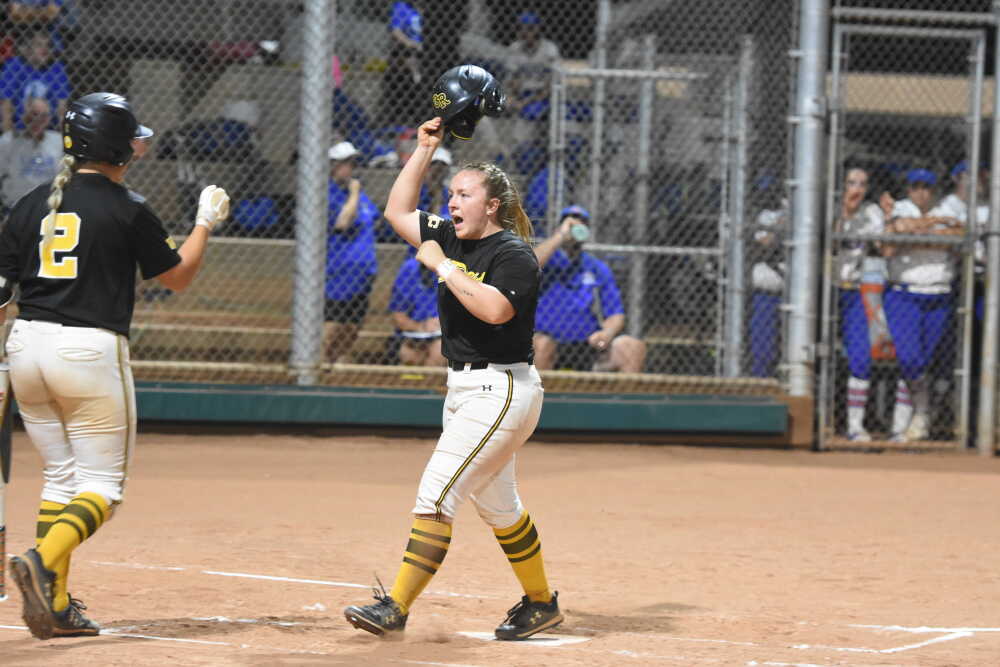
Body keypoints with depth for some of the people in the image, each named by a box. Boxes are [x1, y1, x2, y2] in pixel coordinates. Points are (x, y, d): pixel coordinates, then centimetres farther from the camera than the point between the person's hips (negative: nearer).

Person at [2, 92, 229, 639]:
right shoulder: (127, 209, -6)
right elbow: (177, 277, 6)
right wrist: (206, 222, 20)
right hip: (90, 349, -5)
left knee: (60, 477, 14)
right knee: (102, 484, 2)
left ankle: (56, 605, 8)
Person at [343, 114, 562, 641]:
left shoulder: (514, 255, -14)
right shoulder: (453, 240, 10)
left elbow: (494, 308, -31)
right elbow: (397, 211, 18)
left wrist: (441, 266, -22)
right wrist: (425, 148, 12)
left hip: (500, 392, -10)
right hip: (464, 389, 10)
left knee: (436, 494, -16)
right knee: (496, 504, 19)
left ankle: (396, 608, -19)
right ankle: (540, 603, 32)